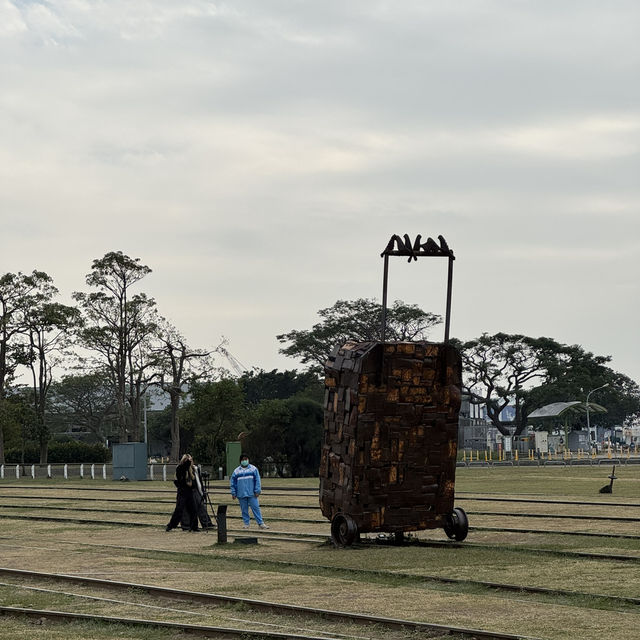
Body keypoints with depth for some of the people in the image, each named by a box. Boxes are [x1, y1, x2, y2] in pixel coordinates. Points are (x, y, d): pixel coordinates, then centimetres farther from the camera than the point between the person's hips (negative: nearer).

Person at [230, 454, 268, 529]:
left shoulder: (253, 469, 6)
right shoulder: (236, 471, 9)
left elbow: (257, 480, 3)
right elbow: (233, 483, 11)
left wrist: (257, 491, -5)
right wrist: (233, 493, 5)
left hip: (252, 494, -2)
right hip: (241, 494, 2)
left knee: (255, 507, -6)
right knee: (244, 509, 4)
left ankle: (261, 523, -4)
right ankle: (246, 523, 13)